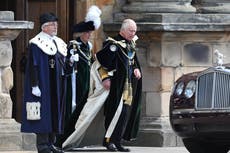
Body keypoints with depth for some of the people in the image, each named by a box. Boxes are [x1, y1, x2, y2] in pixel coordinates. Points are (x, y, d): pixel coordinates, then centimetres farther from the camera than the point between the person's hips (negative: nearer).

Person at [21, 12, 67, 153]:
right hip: (43, 85, -8)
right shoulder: (37, 44, -10)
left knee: (56, 113, 9)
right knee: (44, 111, -7)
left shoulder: (59, 43, 15)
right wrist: (34, 86, -19)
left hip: (58, 86, 8)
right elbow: (33, 66, -14)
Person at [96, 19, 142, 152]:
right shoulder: (114, 44, -12)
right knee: (118, 110, -15)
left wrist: (136, 69, 7)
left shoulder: (131, 44, 13)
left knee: (127, 112, 7)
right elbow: (102, 59, -17)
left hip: (130, 84, 8)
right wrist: (106, 78, -21)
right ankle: (108, 139, -9)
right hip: (118, 84, -8)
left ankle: (117, 141, 11)